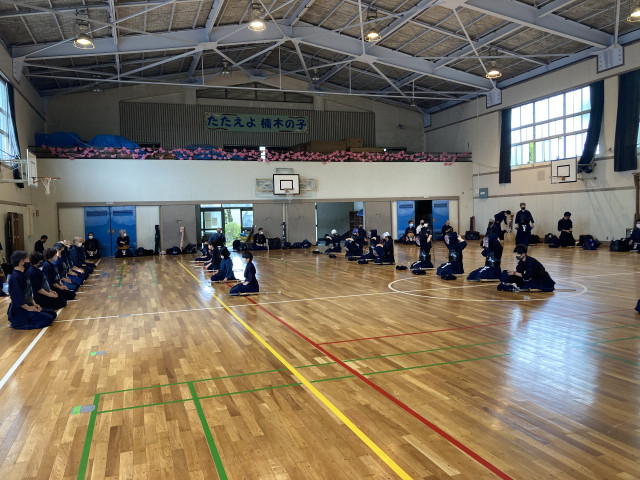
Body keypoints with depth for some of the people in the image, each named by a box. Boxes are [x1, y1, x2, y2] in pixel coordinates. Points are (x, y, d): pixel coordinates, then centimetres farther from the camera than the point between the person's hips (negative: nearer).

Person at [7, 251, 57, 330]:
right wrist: (28, 308, -17)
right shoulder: (15, 278, -22)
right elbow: (17, 298, -26)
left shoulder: (23, 274, 9)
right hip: (19, 311, -10)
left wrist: (34, 304, 7)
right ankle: (17, 323, -6)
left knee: (52, 314, 8)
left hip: (28, 305, 10)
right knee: (48, 319, -18)